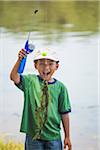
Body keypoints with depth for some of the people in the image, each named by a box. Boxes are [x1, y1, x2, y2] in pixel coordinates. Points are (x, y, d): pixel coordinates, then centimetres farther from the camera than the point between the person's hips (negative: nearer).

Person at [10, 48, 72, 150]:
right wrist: (19, 60, -37)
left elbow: (64, 113, 3)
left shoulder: (60, 87, -1)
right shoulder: (30, 81, -2)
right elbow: (14, 77, -20)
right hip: (33, 135, -1)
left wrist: (67, 137, 5)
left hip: (53, 136, 1)